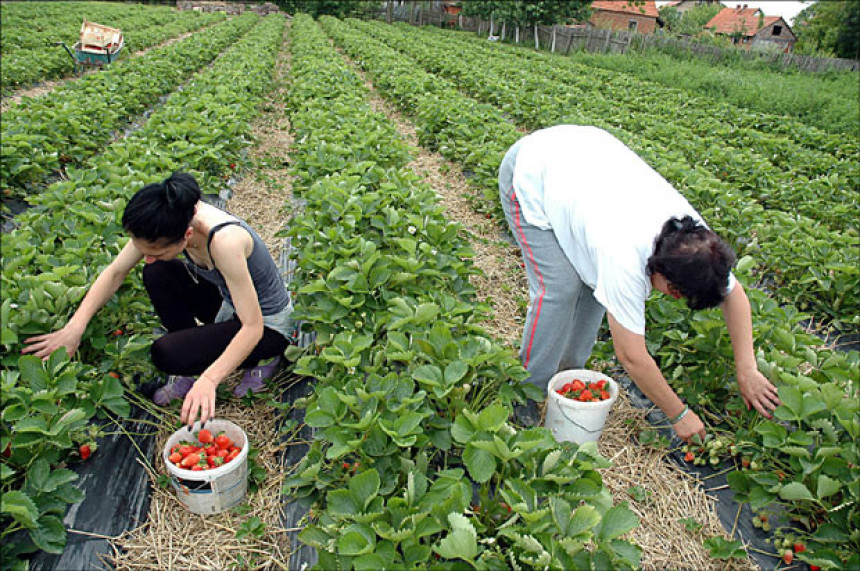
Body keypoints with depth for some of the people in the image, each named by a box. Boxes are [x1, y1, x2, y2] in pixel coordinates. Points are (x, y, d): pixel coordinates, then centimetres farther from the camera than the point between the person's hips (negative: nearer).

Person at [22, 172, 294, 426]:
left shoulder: (223, 241, -38)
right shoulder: (174, 219, -17)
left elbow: (253, 327, -34)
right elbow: (115, 272, -4)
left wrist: (209, 379, -42)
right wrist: (75, 326, -12)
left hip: (267, 325, -7)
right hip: (229, 301, 7)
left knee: (166, 353, -19)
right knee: (156, 273, -9)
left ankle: (261, 359, 1)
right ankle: (188, 373, 4)